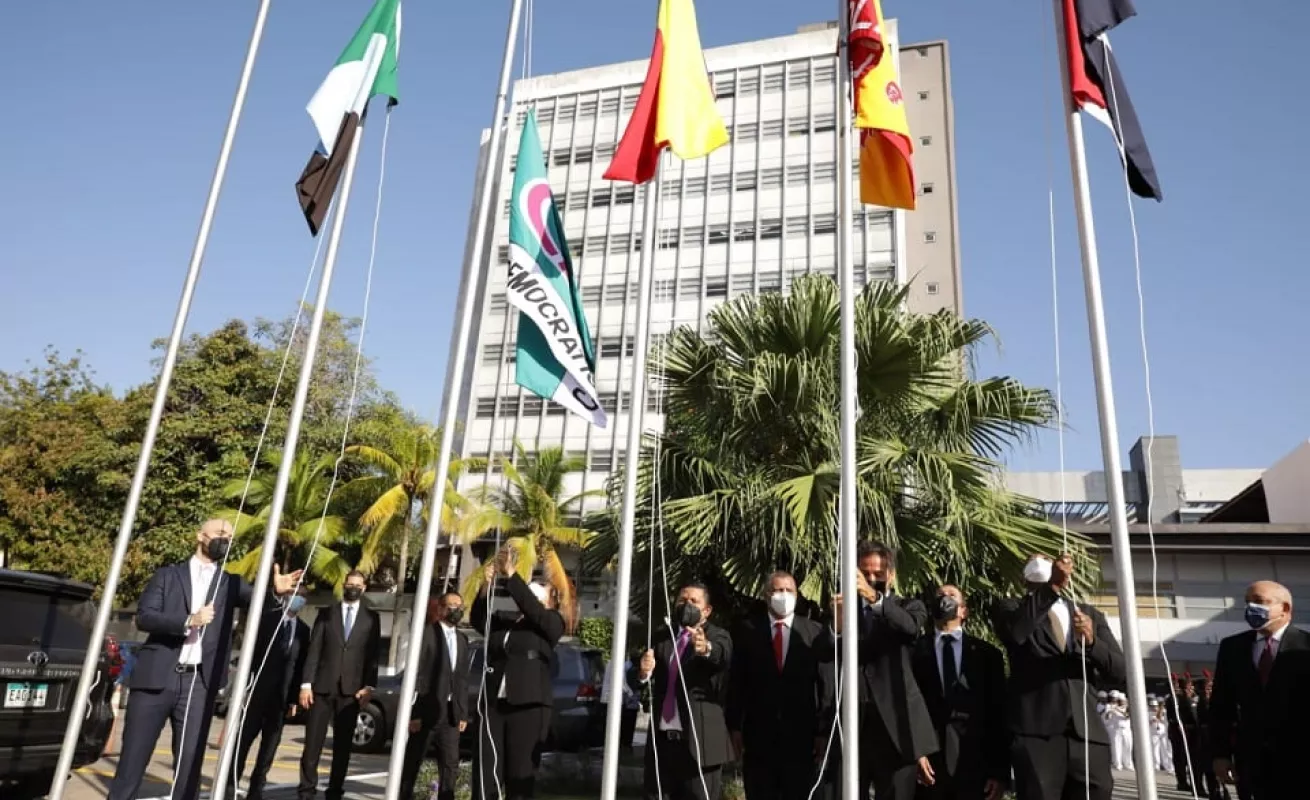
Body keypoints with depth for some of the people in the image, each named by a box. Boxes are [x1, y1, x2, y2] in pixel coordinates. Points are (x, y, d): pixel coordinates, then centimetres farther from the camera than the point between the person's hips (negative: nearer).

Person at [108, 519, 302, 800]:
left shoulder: (230, 584, 13)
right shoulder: (168, 575, 9)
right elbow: (143, 617, -2)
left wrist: (277, 592, -27)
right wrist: (188, 621, -16)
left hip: (199, 683, 1)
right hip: (156, 677, -1)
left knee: (190, 761, 2)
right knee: (134, 757, 5)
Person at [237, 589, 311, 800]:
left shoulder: (304, 630, 7)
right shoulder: (267, 619, -2)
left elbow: (301, 666, 8)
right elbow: (251, 652, -5)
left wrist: (294, 697, 5)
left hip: (282, 695, 3)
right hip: (259, 691, -3)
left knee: (270, 745, 6)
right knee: (244, 739, 2)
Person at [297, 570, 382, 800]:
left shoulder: (372, 617, 7)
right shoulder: (326, 613, 7)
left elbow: (374, 655, 3)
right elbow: (314, 650, 2)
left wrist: (369, 686, -6)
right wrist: (306, 684, -5)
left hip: (351, 689, 0)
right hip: (322, 686, 0)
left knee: (343, 745, 5)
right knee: (313, 742, 1)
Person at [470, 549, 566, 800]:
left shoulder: (552, 622, 4)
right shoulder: (504, 619, 17)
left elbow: (532, 610, -13)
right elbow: (479, 619, 2)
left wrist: (511, 575, -19)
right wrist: (487, 585, -13)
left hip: (528, 706, -4)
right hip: (494, 703, 4)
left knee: (520, 775, -2)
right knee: (484, 772, -2)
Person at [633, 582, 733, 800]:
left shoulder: (718, 636, -2)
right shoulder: (662, 637, 11)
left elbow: (723, 655, -26)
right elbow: (636, 681, 4)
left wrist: (706, 648, -50)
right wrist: (643, 672, -20)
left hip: (700, 740, -4)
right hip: (661, 739, 4)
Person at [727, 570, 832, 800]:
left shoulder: (814, 631, 1)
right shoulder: (748, 630, 2)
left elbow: (826, 683, 1)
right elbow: (736, 682, 2)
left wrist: (823, 730, -2)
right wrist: (734, 726, -2)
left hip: (801, 736, 0)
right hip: (758, 736, 0)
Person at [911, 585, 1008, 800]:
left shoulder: (987, 654, 8)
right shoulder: (915, 652, 4)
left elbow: (999, 715, 6)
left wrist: (1000, 771, 2)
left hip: (974, 770, 1)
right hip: (928, 768, -1)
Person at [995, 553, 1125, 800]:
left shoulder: (1090, 614, 19)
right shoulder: (1014, 608, 9)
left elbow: (1120, 672, 11)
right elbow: (1011, 632, -15)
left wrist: (1091, 641, -9)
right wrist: (1051, 586, -22)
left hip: (1087, 736, 3)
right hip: (1036, 735, -3)